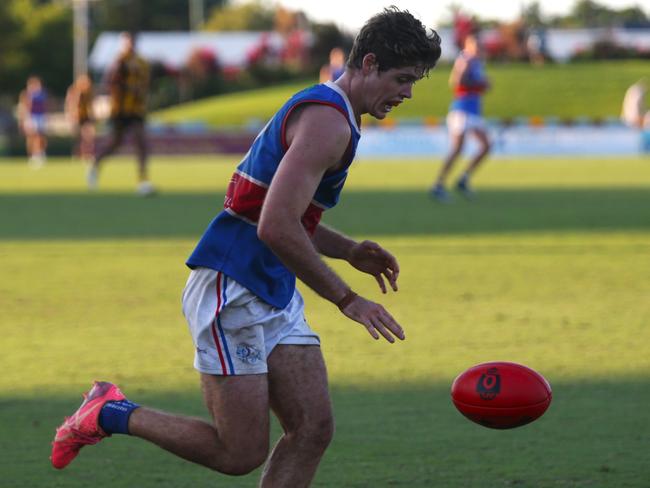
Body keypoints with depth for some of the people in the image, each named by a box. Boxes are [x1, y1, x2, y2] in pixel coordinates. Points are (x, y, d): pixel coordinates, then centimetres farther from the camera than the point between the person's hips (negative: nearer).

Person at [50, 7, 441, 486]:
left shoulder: (330, 115, 16)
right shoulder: (327, 120, -17)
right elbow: (276, 228, -27)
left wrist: (348, 249, 12)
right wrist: (347, 299, -20)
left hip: (274, 295, 10)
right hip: (231, 292, -10)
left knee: (313, 429, -1)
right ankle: (110, 414, 10)